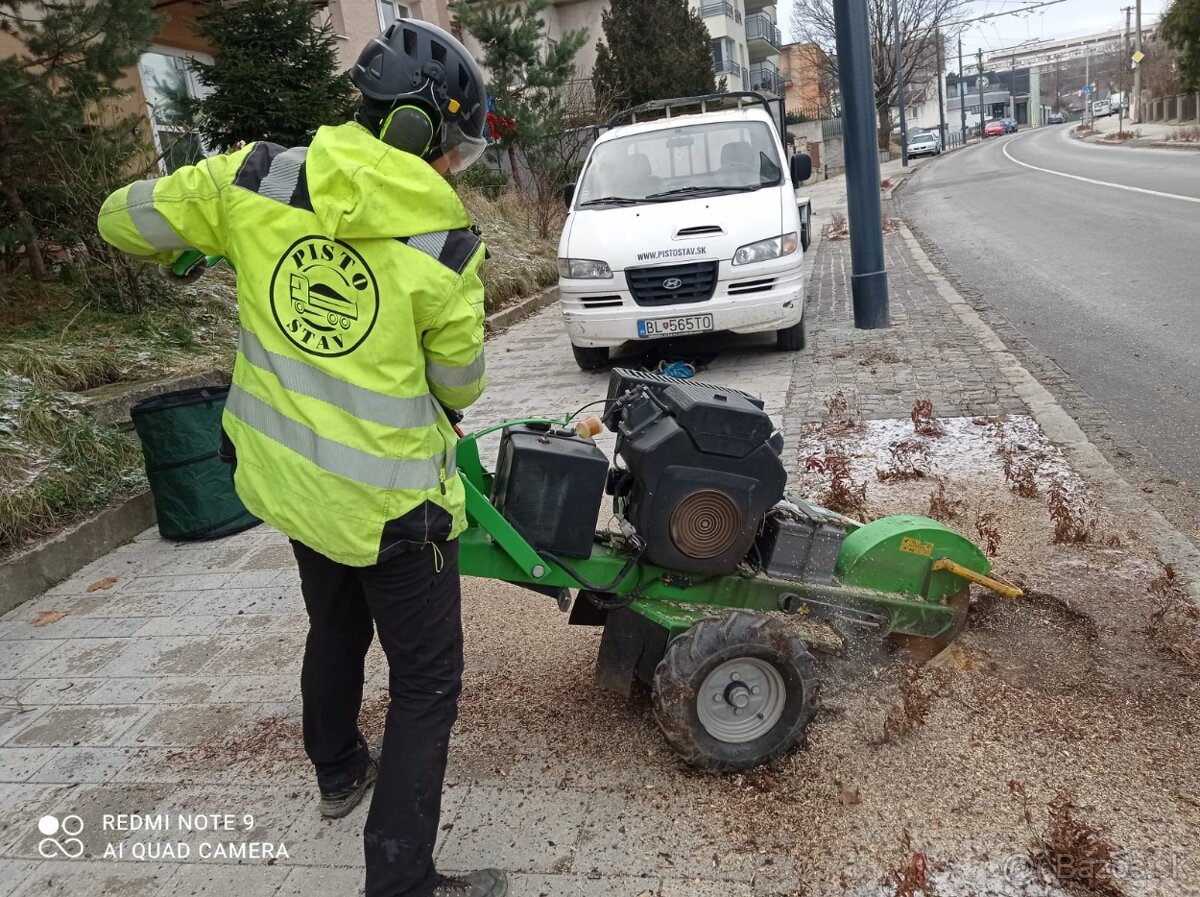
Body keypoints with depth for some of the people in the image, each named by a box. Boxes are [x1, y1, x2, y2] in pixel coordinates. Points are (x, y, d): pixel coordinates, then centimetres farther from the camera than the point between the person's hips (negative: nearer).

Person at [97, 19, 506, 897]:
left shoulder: (255, 180, -8)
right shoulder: (445, 249, -18)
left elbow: (126, 220, 6)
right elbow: (460, 387, -5)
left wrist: (188, 248, 27)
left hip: (289, 477, 6)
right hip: (387, 497, -6)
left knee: (334, 628, 30)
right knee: (428, 680, 9)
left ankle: (338, 772, 52)